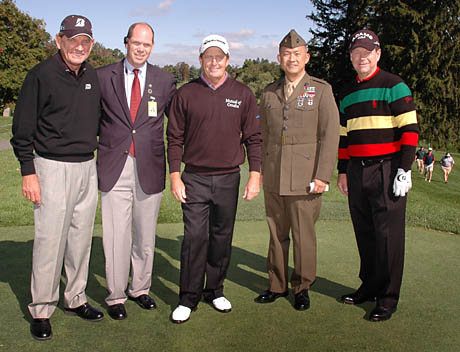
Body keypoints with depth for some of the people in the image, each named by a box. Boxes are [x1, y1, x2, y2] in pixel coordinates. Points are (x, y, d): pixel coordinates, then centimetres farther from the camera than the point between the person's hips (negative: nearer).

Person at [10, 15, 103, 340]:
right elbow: (23, 128, -6)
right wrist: (28, 172, -10)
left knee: (82, 237, 12)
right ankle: (41, 311, 12)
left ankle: (76, 299, 26)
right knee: (50, 240, -3)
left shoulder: (93, 77, 10)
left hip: (88, 167, 6)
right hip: (52, 167, -5)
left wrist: (104, 159, 17)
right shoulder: (41, 75, -7)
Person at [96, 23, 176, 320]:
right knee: (116, 235, 1)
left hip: (150, 167, 2)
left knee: (146, 235, 11)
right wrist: (93, 150, 3)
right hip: (114, 167, -1)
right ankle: (116, 296, 17)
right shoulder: (102, 77, 3)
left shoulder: (165, 80, 7)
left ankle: (140, 288, 29)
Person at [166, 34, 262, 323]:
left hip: (228, 178, 2)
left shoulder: (243, 94, 6)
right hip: (195, 179, -1)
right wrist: (175, 177, -2)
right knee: (194, 238, -3)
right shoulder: (186, 94, 3)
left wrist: (255, 175, -1)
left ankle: (215, 291, 25)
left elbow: (253, 137, 6)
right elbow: (175, 138, 4)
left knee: (222, 237, 10)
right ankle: (189, 298, 10)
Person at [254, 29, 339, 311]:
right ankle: (277, 285, 25)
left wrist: (323, 176, -12)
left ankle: (302, 287, 21)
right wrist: (260, 169, 11)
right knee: (277, 233, 11)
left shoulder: (322, 90, 0)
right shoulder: (269, 93, 12)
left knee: (303, 235, 3)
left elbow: (330, 135, -6)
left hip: (304, 178, -3)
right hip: (273, 178, 4)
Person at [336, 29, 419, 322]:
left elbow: (409, 130, -8)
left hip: (387, 170, -6)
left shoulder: (394, 86, -2)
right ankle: (370, 287, 26)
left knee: (388, 235, -3)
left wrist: (404, 170, -13)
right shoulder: (348, 94, 17)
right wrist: (343, 171, 16)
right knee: (364, 234, 12)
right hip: (357, 170, 6)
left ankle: (388, 298, 8)